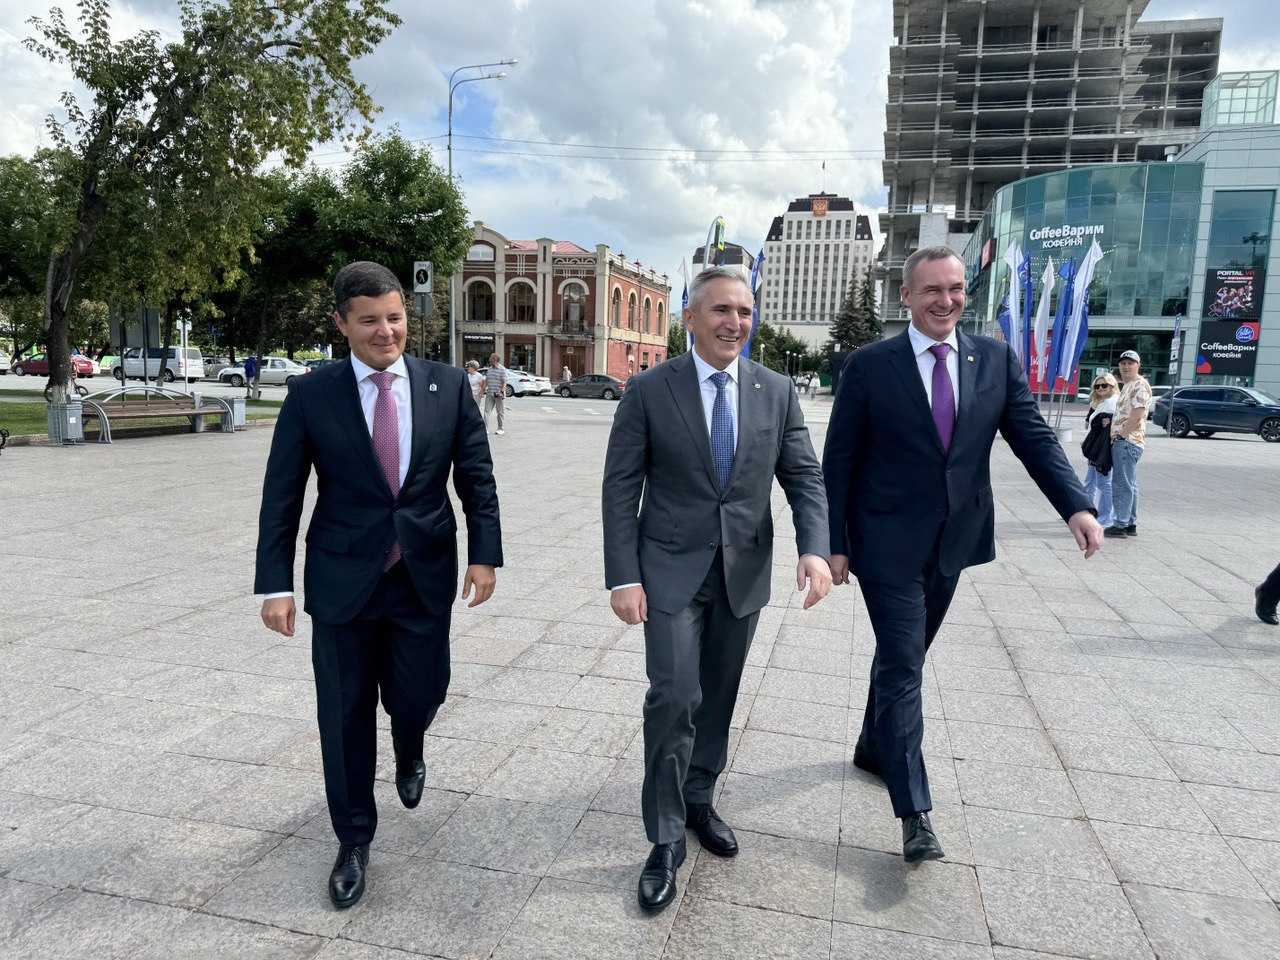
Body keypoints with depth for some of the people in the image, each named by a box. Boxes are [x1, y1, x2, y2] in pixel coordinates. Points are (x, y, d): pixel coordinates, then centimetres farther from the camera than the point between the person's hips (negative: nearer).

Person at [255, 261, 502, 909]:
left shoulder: (448, 386, -1)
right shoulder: (311, 395, -4)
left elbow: (477, 477, 3)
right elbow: (281, 496, -1)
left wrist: (484, 553, -4)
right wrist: (275, 583, -4)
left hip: (426, 576, 1)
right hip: (342, 581, -1)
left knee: (419, 694, 7)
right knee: (345, 713, 8)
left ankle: (408, 753, 47)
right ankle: (353, 839, 30)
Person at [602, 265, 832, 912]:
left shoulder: (776, 391, 2)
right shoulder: (649, 391, -7)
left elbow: (803, 476, 3)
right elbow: (620, 487, -6)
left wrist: (814, 547, -15)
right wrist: (623, 577, -13)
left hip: (744, 571, 4)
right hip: (672, 569, -3)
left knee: (719, 696, 16)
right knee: (675, 696, -9)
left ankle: (698, 800, 38)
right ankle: (665, 840, 10)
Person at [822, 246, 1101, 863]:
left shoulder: (996, 361, 3)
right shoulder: (869, 366, -8)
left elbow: (1033, 437, -1)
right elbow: (838, 461, -6)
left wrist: (1076, 505, -17)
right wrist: (834, 544, -8)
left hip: (953, 541, 5)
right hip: (889, 543, -4)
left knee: (904, 655, 19)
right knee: (902, 666, -4)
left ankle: (873, 748, 42)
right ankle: (914, 811, 6)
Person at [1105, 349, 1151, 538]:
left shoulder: (1140, 385, -10)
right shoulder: (1127, 385, 22)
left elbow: (1137, 415, -19)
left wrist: (1121, 435, -18)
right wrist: (1116, 436, 17)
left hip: (1127, 441, -10)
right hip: (1124, 442, 10)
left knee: (1122, 484, -10)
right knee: (1129, 484, 13)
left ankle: (1121, 525, -8)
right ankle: (1131, 524, 19)